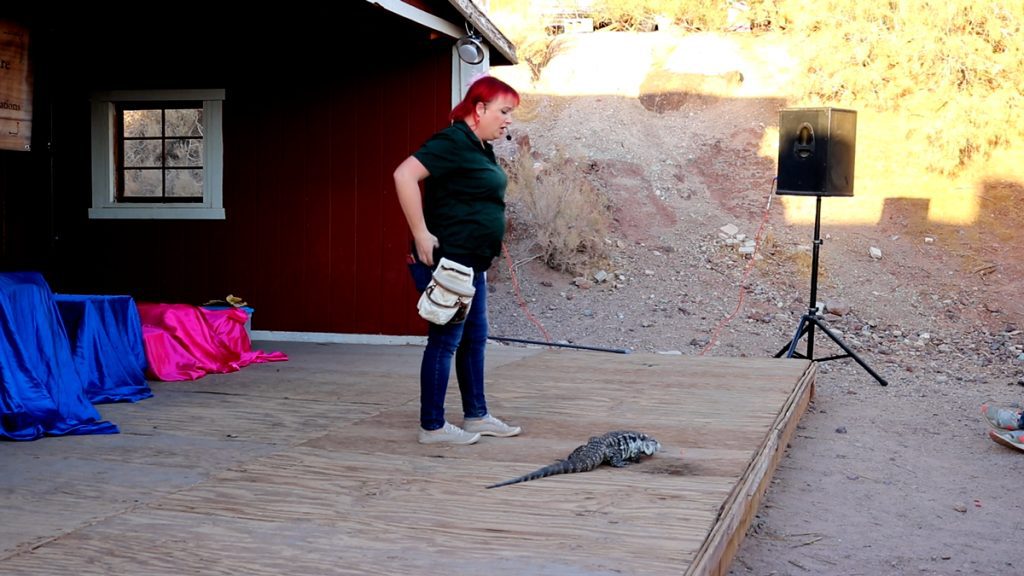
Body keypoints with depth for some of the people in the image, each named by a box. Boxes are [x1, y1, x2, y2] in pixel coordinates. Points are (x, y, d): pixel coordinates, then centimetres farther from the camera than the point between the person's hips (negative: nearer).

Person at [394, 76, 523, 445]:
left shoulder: (481, 148, 14)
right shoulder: (453, 142, -15)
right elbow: (404, 175, -26)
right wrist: (421, 234, -25)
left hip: (471, 262, 10)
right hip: (447, 260, -10)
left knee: (474, 339, 15)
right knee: (446, 340, -3)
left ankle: (476, 416, 25)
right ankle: (432, 427, 6)